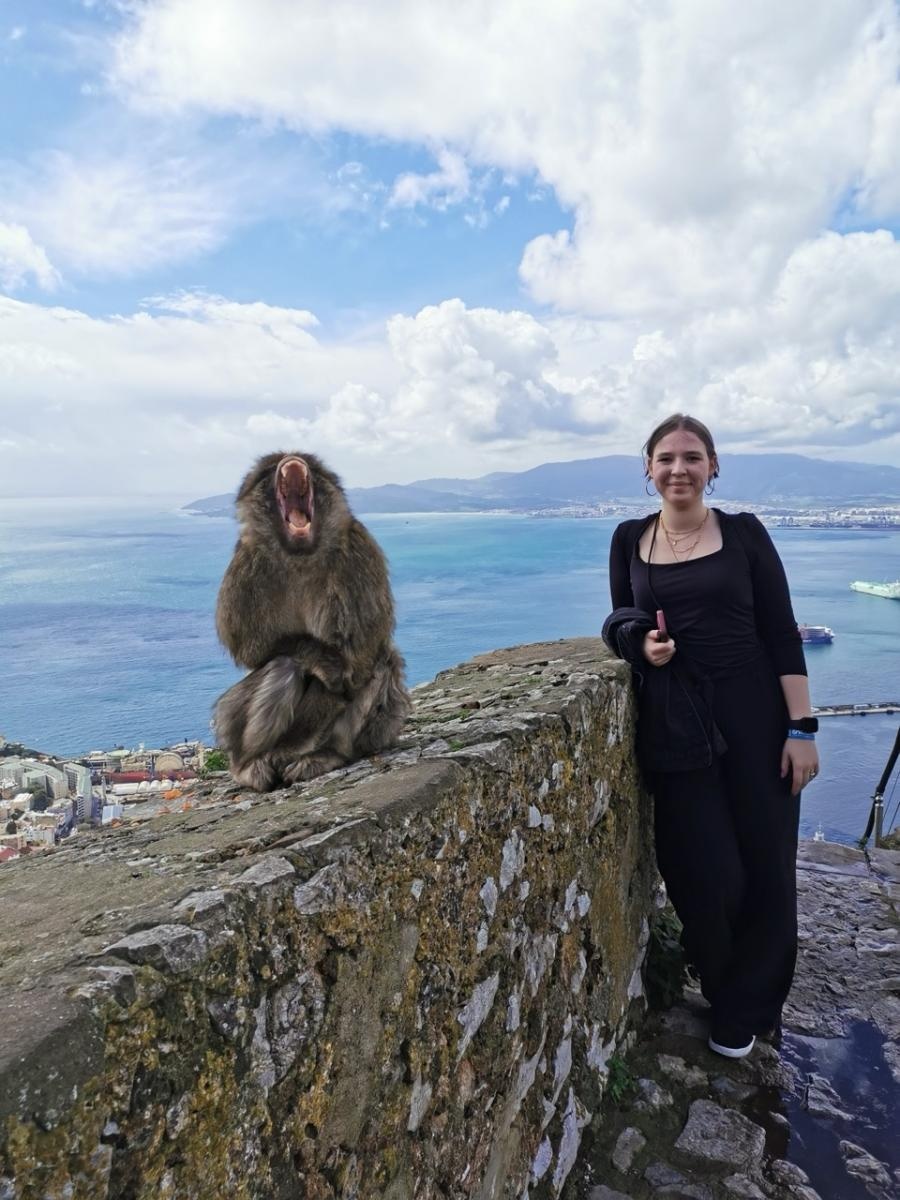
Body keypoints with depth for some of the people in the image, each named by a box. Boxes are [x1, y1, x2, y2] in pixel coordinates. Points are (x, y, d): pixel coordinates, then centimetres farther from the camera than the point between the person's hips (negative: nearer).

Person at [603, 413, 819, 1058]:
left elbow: (782, 633, -2)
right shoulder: (630, 539, 5)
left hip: (753, 716, 0)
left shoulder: (744, 533, -1)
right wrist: (642, 642, -12)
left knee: (765, 867, 6)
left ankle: (746, 1009, 31)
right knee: (704, 873, 2)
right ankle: (726, 989, 34)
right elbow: (624, 621, 12)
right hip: (673, 725, 1)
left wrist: (802, 727, -8)